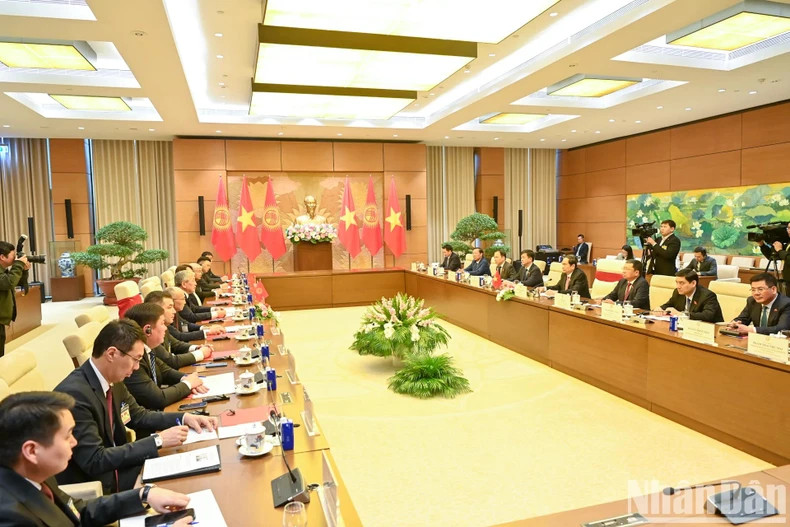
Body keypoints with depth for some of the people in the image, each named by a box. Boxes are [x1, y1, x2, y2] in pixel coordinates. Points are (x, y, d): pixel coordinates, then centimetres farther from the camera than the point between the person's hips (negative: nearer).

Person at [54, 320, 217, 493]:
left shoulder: (112, 380, -2)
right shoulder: (74, 394, -26)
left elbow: (138, 416, 13)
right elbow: (95, 461, -26)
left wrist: (184, 418, -1)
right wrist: (158, 440, -24)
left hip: (114, 469, 7)